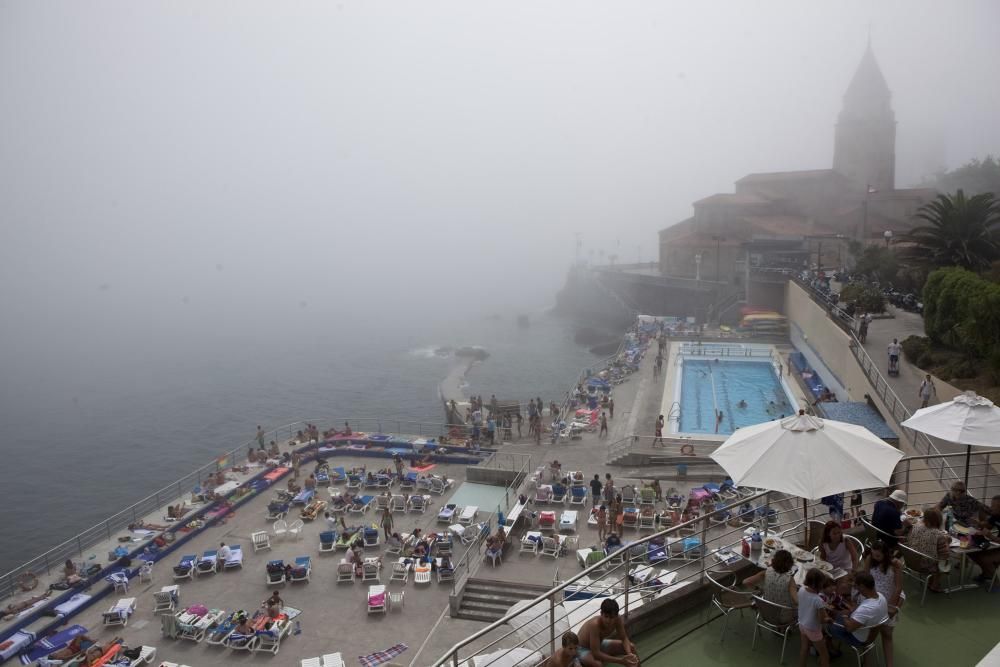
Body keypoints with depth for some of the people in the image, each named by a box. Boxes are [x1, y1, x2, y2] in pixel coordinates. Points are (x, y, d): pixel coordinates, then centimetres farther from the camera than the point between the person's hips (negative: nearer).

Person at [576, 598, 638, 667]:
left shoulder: (617, 620, -20)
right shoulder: (595, 624, -39)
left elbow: (624, 639, -5)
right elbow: (596, 653, -38)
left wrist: (629, 654, -25)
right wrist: (620, 661, -39)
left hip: (600, 644, 7)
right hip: (584, 649, -7)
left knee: (631, 647, 2)